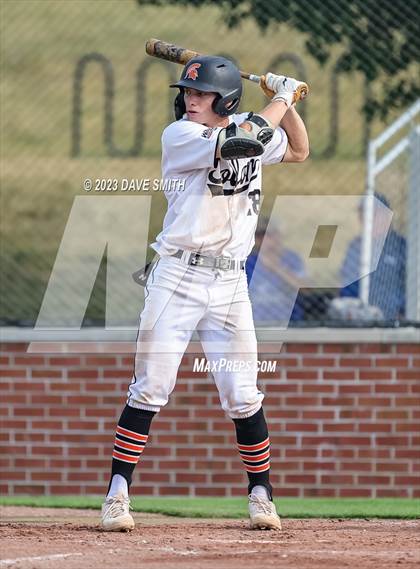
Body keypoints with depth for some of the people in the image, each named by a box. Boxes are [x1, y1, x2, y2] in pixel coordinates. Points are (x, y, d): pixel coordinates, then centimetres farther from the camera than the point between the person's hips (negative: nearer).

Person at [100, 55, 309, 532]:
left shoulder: (250, 128, 10)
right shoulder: (179, 135, -8)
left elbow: (298, 152, 25)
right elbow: (239, 141, -21)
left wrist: (288, 103, 9)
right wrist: (281, 98, -7)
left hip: (230, 283, 4)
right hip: (178, 276, -4)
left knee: (242, 395, 4)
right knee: (149, 389, -6)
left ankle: (261, 493, 16)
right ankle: (118, 493, -1)